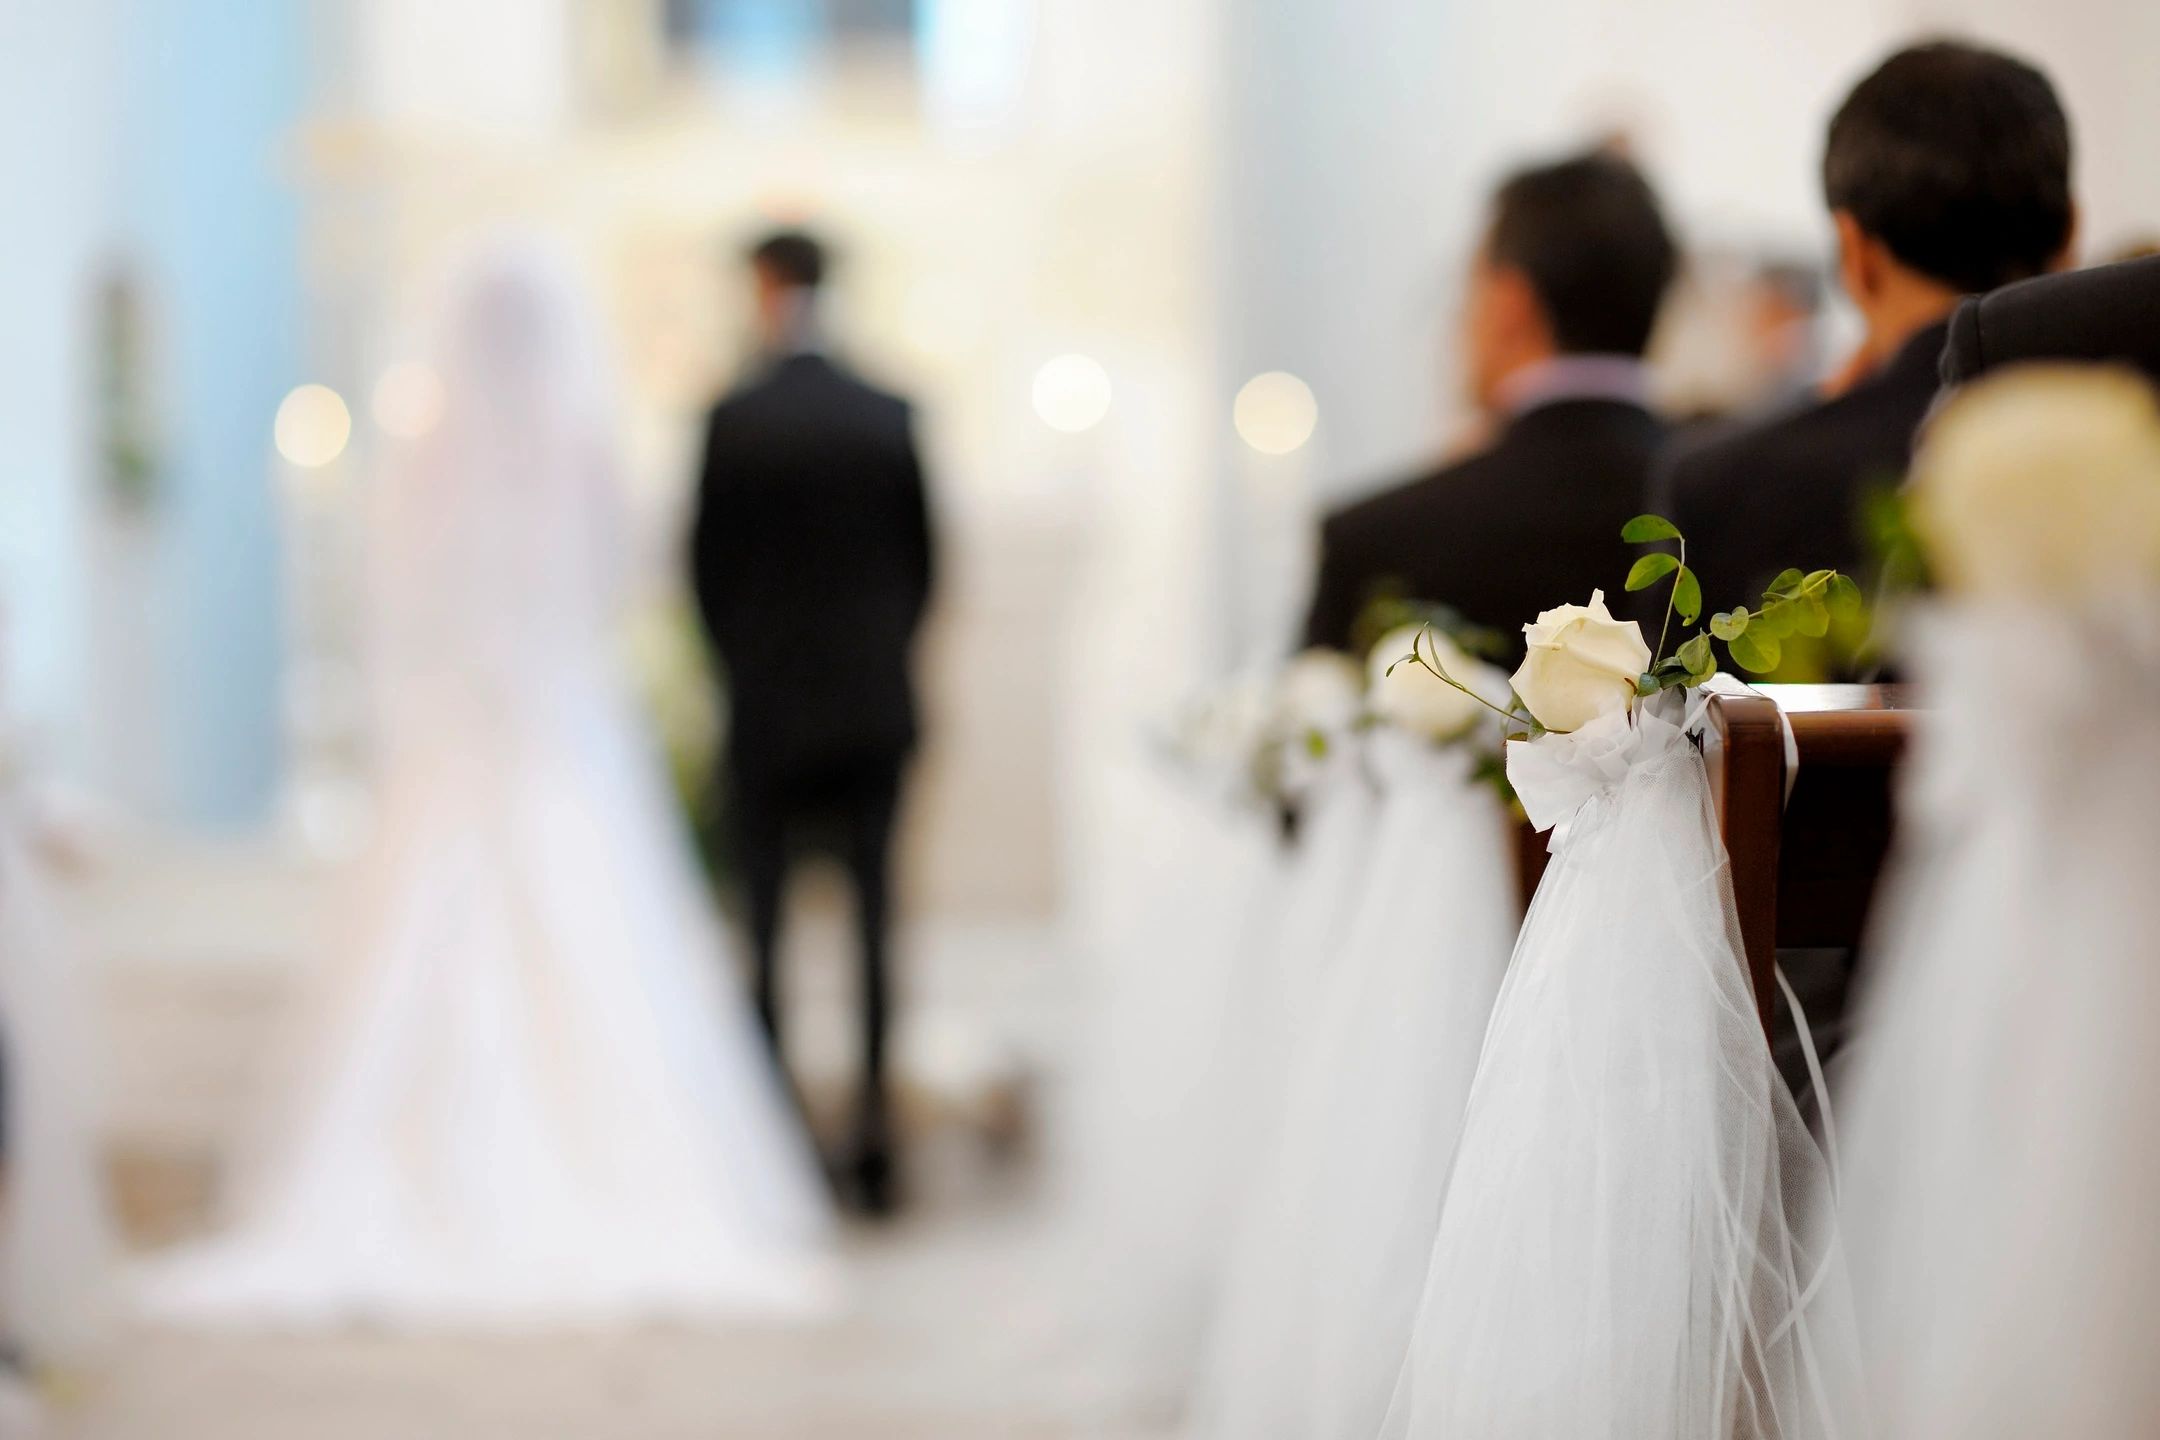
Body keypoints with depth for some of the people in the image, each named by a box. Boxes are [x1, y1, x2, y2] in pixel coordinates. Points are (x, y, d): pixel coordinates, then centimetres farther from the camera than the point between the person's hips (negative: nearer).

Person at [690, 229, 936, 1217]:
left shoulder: (734, 421, -9)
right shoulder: (893, 418, 0)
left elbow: (705, 563, -3)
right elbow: (926, 560, 5)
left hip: (764, 702, -2)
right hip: (875, 704, 2)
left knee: (766, 923, 3)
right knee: (875, 918, 6)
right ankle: (875, 1135, 3)